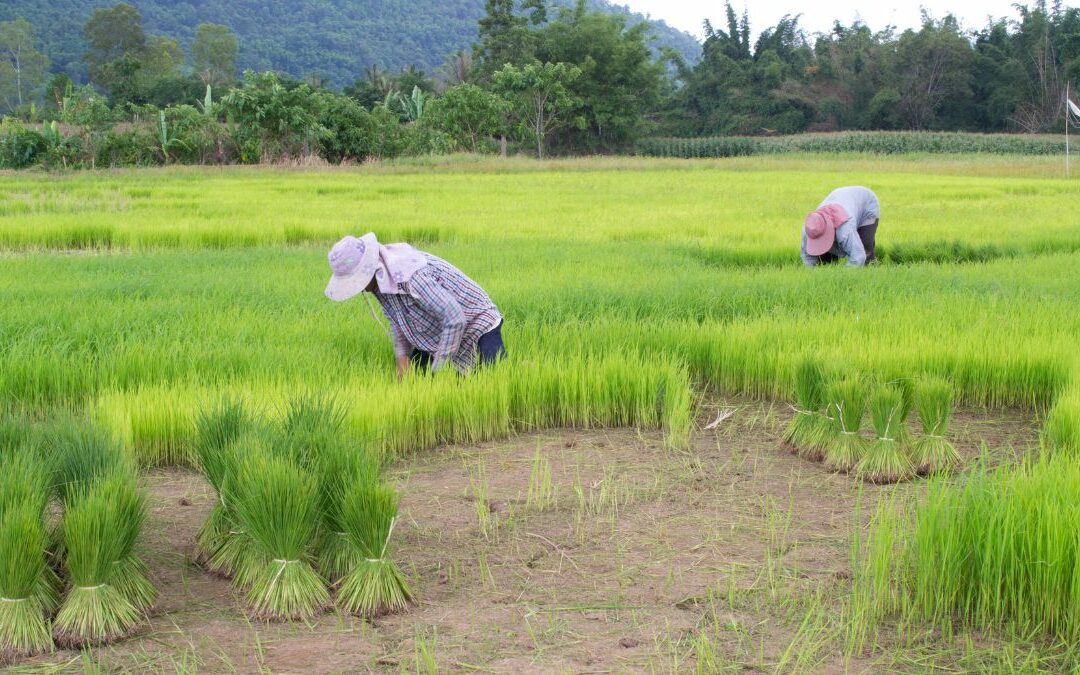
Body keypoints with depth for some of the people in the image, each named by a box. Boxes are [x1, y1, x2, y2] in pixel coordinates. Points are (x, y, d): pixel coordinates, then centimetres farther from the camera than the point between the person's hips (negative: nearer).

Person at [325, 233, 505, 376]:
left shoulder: (412, 277, -38)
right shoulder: (379, 274, -9)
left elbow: (455, 319, -37)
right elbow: (396, 318, 5)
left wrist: (437, 369, -29)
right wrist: (402, 358, -9)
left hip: (476, 325, -8)